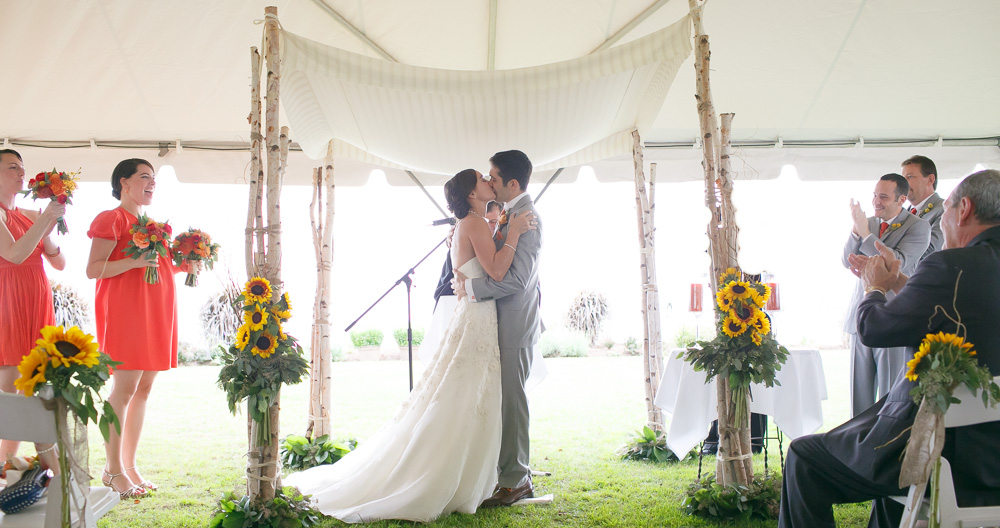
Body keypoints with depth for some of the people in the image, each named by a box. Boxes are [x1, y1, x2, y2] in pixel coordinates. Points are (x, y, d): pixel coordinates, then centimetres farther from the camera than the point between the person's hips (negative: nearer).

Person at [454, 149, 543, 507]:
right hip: (506, 320, 10)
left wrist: (471, 288, -17)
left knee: (511, 397, -4)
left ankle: (514, 481, 6)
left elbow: (517, 278, -24)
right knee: (507, 396, 14)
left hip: (516, 322, -10)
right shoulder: (512, 213, 13)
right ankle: (518, 475, 24)